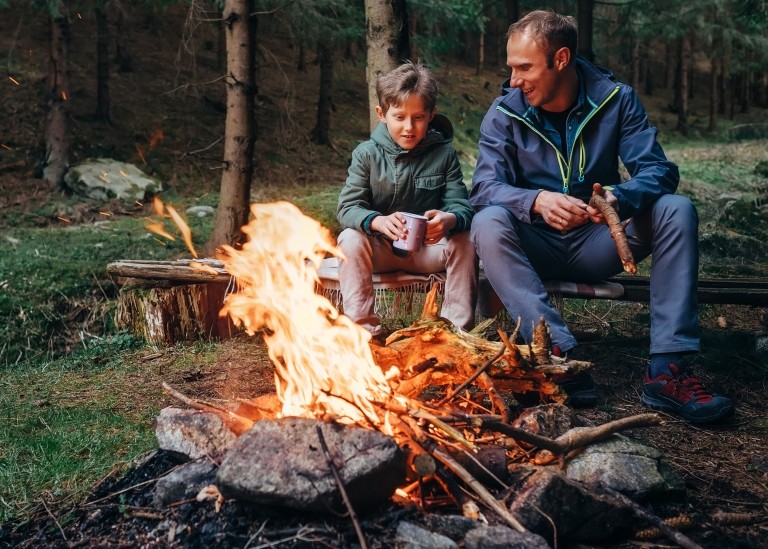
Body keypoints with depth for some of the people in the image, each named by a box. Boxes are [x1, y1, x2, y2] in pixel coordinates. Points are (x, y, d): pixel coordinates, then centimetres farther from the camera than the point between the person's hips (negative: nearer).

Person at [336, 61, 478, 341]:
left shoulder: (444, 154, -3)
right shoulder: (367, 154, -5)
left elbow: (461, 204, -10)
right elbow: (347, 207, -13)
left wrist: (450, 220, -37)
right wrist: (377, 221, -36)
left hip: (429, 248, 1)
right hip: (379, 248, 0)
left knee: (464, 242, -25)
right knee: (350, 239, -28)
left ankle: (457, 329, -13)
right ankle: (364, 329, -22)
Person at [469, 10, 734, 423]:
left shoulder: (615, 99, -5)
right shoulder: (505, 113, -7)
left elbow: (658, 169, -13)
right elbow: (485, 187, -17)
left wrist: (621, 197, -37)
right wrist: (536, 200, -39)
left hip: (596, 244, 1)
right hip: (535, 246, -1)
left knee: (676, 210, -22)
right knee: (488, 223, -32)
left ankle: (667, 370, -27)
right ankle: (560, 355, -40)